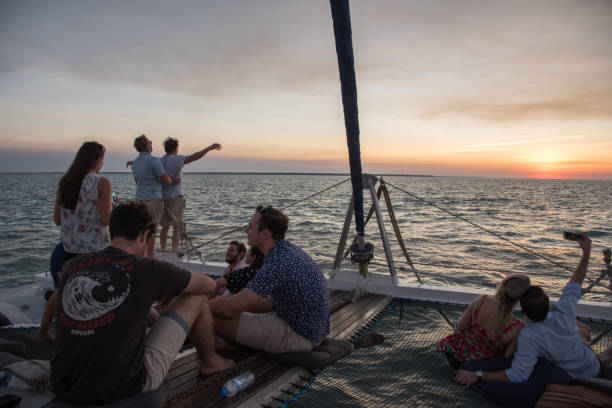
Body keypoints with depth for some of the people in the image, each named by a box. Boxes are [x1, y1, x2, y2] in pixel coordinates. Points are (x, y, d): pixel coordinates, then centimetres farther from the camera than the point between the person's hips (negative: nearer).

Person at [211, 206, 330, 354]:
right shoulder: (288, 250, 4)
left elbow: (230, 308, -24)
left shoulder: (278, 263, -28)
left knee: (218, 320, -13)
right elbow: (273, 302, 12)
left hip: (299, 336, -10)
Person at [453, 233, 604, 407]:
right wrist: (586, 252, 2)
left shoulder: (528, 336, -33)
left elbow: (517, 375, -33)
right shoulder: (563, 312, -23)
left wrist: (478, 376, -29)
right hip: (593, 367, 5)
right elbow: (575, 284, -5)